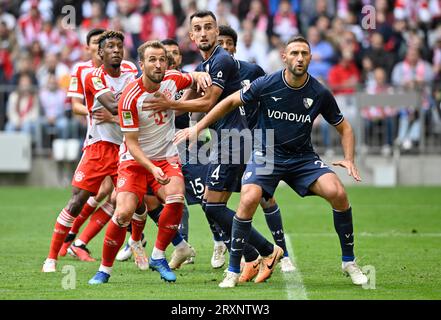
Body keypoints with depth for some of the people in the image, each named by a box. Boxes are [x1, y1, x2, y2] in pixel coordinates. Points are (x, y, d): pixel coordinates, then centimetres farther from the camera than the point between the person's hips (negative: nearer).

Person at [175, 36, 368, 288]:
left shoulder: (320, 94, -9)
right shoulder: (266, 85, -13)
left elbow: (344, 128, 5)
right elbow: (231, 102, 2)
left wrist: (349, 159, -11)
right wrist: (198, 127, 1)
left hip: (303, 157, 1)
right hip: (267, 154, -1)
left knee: (337, 193, -23)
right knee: (249, 200, -27)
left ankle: (349, 262, -3)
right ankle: (233, 271, -10)